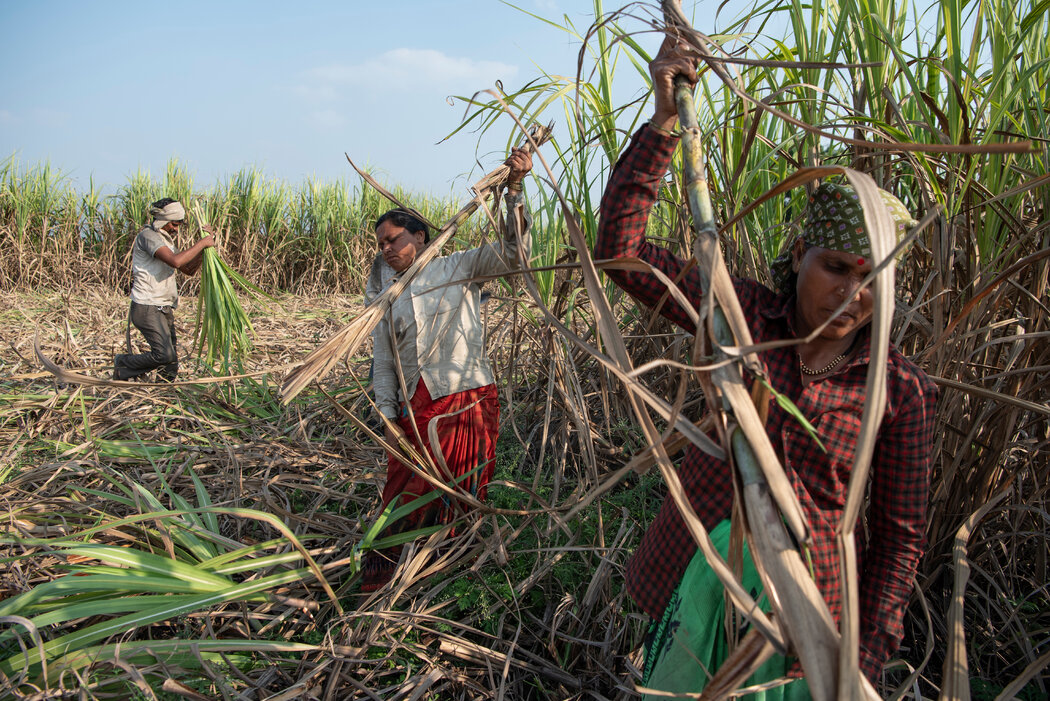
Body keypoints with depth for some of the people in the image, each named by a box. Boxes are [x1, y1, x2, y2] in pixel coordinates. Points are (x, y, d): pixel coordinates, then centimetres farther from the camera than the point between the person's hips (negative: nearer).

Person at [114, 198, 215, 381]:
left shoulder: (165, 241, 19)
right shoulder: (148, 236, -11)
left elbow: (189, 270, 18)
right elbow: (175, 261, -26)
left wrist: (204, 245, 7)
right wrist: (201, 244, -16)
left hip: (164, 309, 9)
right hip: (147, 307, -9)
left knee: (171, 360, 5)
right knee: (164, 354, -16)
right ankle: (123, 364, 6)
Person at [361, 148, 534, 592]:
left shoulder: (458, 269, 2)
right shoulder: (387, 297, 12)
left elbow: (511, 252, -10)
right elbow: (383, 362, 11)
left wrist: (514, 189, -21)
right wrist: (387, 418, 4)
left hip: (466, 401, -3)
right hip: (415, 409, 3)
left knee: (456, 498, 4)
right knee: (405, 495, 5)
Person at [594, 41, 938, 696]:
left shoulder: (902, 391, -9)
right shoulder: (747, 315, -8)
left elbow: (899, 535, -2)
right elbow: (620, 247, -14)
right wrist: (665, 122, -20)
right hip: (693, 573, 2)